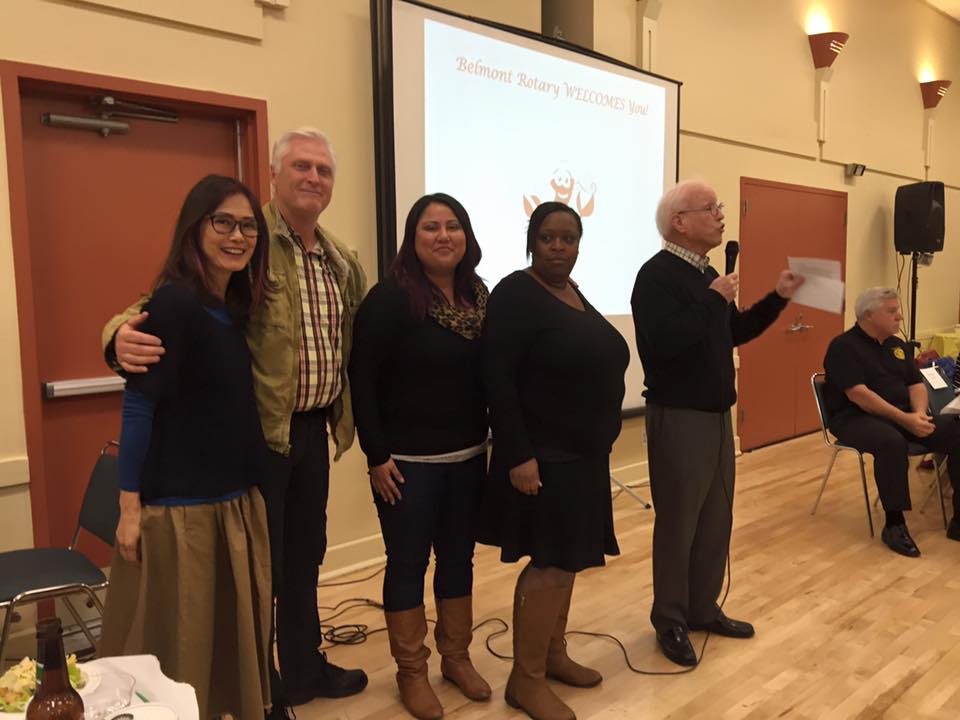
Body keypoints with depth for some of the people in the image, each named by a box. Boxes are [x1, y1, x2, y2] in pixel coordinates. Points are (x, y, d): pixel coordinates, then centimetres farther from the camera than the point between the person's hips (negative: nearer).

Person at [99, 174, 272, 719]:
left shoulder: (238, 306, 7)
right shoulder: (173, 302, -15)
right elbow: (139, 406, -16)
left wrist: (252, 490, 12)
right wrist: (130, 505, -14)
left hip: (239, 500, 8)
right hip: (179, 505, -7)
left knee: (233, 630, 19)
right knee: (178, 639, 9)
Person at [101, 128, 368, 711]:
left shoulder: (345, 262, 8)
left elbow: (358, 346, 13)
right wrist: (123, 332, -37)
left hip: (313, 428, 7)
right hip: (258, 432, -6)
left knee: (306, 554, 20)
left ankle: (305, 667, 41)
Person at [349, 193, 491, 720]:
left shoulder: (479, 296, 4)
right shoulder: (390, 298, -13)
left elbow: (490, 374, 9)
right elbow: (362, 380, -13)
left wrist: (492, 439, 7)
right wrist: (377, 455, -14)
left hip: (468, 455, 6)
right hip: (408, 460, -5)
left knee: (459, 558, 16)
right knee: (408, 563, 7)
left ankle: (456, 657, 34)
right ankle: (411, 671, 26)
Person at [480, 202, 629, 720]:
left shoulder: (573, 293, 12)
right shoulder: (516, 294, -14)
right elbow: (497, 380, -20)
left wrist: (598, 443, 17)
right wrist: (518, 456, -24)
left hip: (582, 452, 9)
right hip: (544, 455, -9)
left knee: (566, 558, 15)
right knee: (551, 563, -5)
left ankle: (553, 654, 30)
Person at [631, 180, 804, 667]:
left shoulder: (705, 273, 13)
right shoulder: (657, 275, -16)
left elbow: (733, 334, 21)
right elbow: (666, 344, -29)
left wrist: (777, 298, 12)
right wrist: (713, 299, -23)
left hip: (716, 412, 9)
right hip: (678, 416, -9)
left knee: (716, 518, 15)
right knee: (678, 523, 3)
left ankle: (703, 609, 31)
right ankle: (670, 621, 19)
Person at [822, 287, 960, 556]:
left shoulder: (898, 346, 16)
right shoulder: (844, 347, -9)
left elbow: (916, 384, 13)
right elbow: (858, 394, -18)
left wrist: (919, 414, -10)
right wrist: (903, 419, -22)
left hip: (904, 416, 8)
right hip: (856, 417, -7)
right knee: (891, 441, -38)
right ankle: (894, 524, -27)